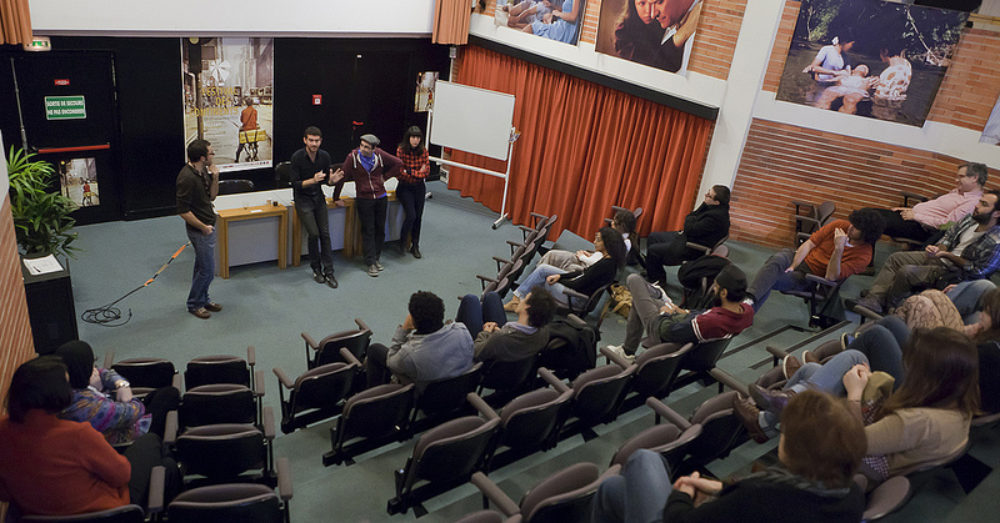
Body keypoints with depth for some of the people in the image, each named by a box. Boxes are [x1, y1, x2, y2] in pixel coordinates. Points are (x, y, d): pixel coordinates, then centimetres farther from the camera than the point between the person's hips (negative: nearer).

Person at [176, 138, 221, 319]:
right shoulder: (187, 177, -26)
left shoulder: (203, 171, 3)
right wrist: (203, 227, -16)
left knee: (202, 267, 20)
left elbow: (212, 196, 12)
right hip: (199, 229, -9)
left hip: (208, 225, 9)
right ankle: (194, 304, 16)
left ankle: (202, 299, 33)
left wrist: (215, 177, -4)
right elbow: (183, 210, -24)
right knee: (207, 270, 0)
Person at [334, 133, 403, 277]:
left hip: (381, 198, 3)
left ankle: (377, 258, 27)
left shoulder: (379, 155, -7)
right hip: (364, 199, -3)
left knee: (380, 229, 11)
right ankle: (371, 263, 8)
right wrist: (336, 198, -6)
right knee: (368, 231, 1)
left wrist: (385, 177, 1)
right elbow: (342, 176, -10)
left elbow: (398, 164, 6)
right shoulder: (353, 156, -14)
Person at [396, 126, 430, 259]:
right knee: (411, 215, -16)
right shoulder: (401, 150, -12)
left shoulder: (423, 151, -1)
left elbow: (427, 171, -3)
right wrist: (418, 172, -13)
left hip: (419, 187, 4)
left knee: (418, 217, 7)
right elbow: (400, 172, -15)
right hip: (405, 188, -4)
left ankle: (415, 246, 22)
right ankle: (402, 242, 7)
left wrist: (410, 172, -13)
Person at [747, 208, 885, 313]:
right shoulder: (840, 225, -2)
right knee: (775, 261, -33)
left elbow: (831, 277, -19)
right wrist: (792, 267, -11)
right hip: (797, 257, 3)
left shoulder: (864, 254, -11)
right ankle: (748, 299, -46)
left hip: (809, 277, -3)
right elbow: (809, 244, 0)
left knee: (772, 280, -31)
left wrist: (839, 248, -30)